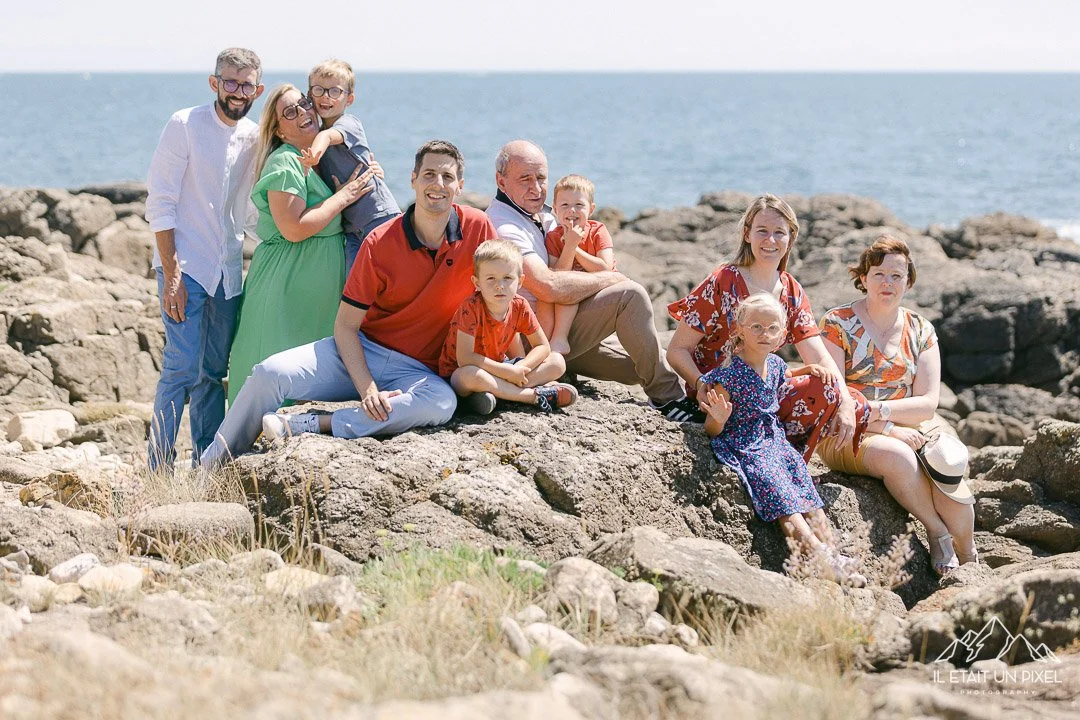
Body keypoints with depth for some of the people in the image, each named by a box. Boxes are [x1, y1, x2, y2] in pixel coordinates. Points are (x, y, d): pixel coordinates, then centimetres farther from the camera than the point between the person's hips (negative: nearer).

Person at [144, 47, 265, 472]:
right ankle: (158, 469, -5)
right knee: (183, 367, -12)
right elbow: (160, 203, -9)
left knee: (214, 373, 7)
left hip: (227, 273, 5)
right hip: (184, 266, -5)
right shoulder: (185, 126, -7)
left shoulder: (254, 138, 8)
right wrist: (171, 274, -15)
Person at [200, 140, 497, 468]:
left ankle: (306, 426, -31)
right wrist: (366, 388, -22)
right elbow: (345, 324, -7)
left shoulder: (477, 228, -7)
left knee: (443, 403, -37)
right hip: (361, 352, 0)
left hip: (416, 371, 0)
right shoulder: (380, 243, -9)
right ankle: (210, 466, 2)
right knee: (270, 374, -22)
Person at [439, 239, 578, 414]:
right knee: (469, 376, -42)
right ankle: (535, 395, -27)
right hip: (457, 373, -6)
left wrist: (519, 368, -20)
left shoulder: (519, 306, -8)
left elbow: (542, 346, 0)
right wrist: (508, 371, -29)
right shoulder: (471, 307, -24)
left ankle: (500, 391, -25)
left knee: (557, 362, -4)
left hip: (497, 368, 6)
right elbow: (464, 358, -29)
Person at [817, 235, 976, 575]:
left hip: (912, 430, 3)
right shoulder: (837, 324, -2)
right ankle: (937, 533, -15)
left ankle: (968, 559, 1)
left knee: (956, 495, -26)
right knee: (897, 455, -38)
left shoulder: (920, 330, 9)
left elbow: (927, 403, 1)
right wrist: (886, 428, -19)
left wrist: (879, 409, -18)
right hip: (847, 434, -3)